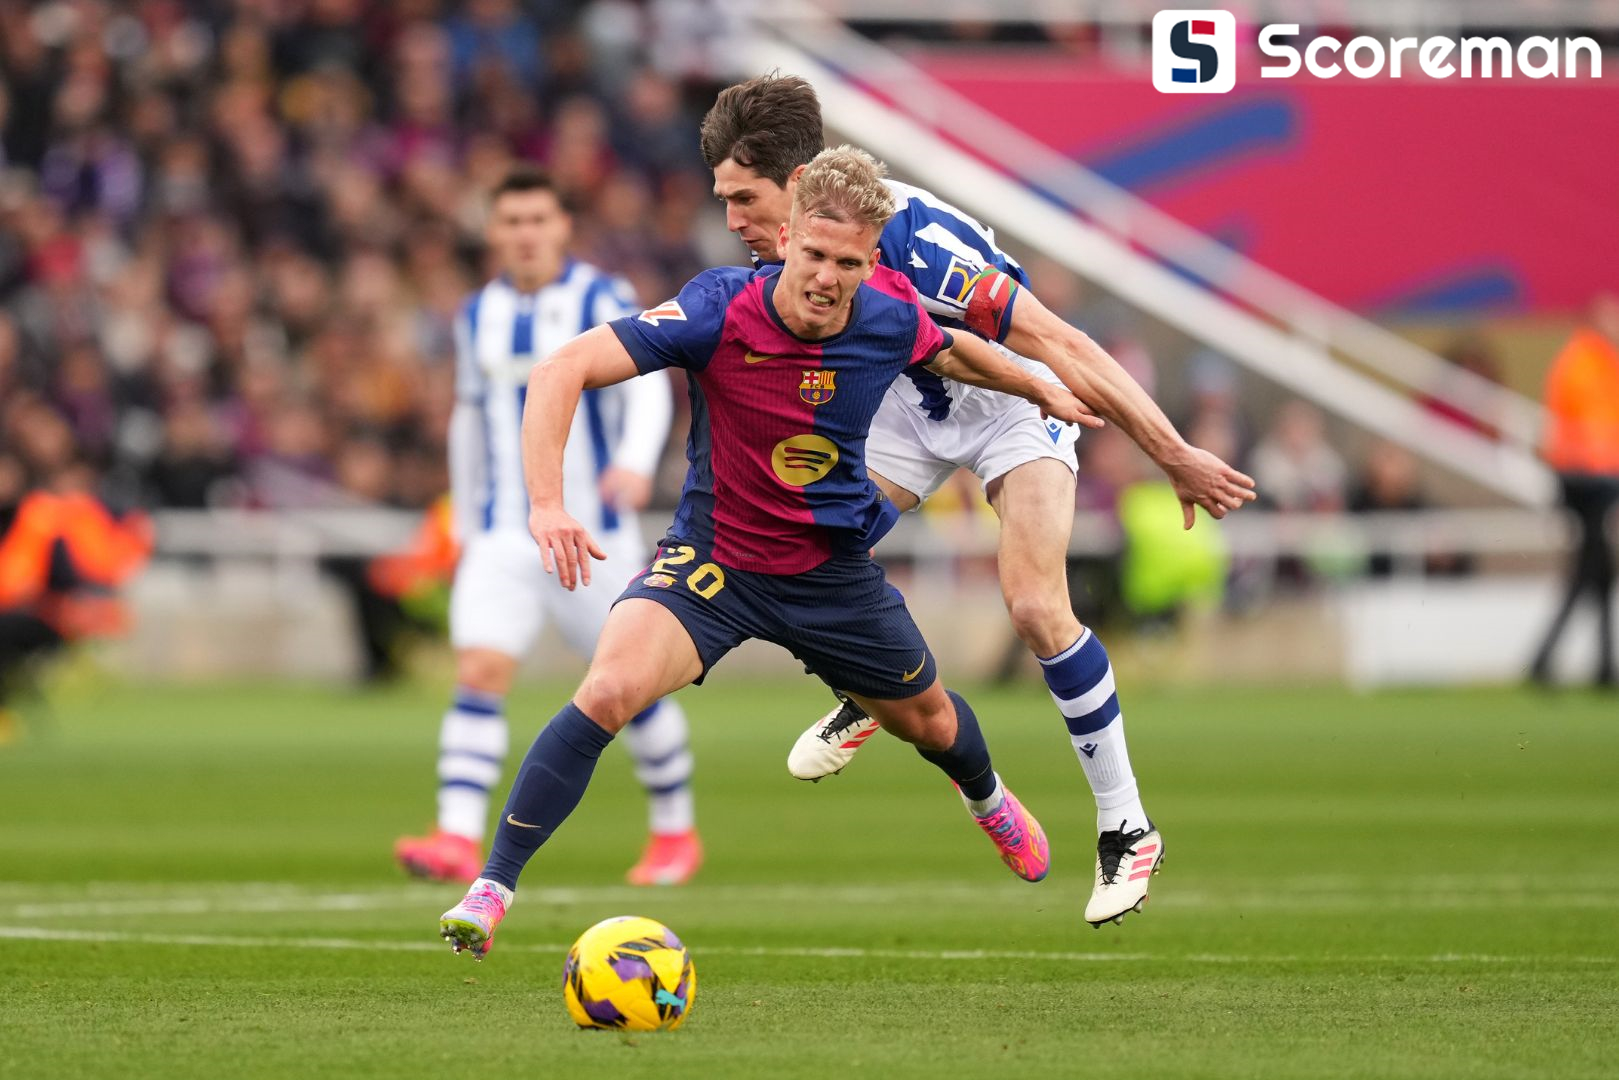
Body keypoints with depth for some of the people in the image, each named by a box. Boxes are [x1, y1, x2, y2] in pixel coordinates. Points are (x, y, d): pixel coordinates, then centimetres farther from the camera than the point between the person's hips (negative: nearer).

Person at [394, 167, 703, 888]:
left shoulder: (600, 301, -5)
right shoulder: (478, 316, 10)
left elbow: (648, 386, -19)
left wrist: (636, 462, -37)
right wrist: (466, 526, 21)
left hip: (593, 531, -3)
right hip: (504, 538, 3)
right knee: (477, 675, -14)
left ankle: (676, 830, 25)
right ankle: (459, 840, -22)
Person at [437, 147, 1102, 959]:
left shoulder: (892, 320, -15)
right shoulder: (721, 310, -28)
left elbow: (948, 352, 12)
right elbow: (562, 371, -33)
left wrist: (1037, 387, 26)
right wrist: (547, 502, -45)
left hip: (830, 569, 4)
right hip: (711, 557, -4)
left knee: (927, 719, 23)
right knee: (608, 690, -29)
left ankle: (988, 800, 62)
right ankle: (490, 890, -21)